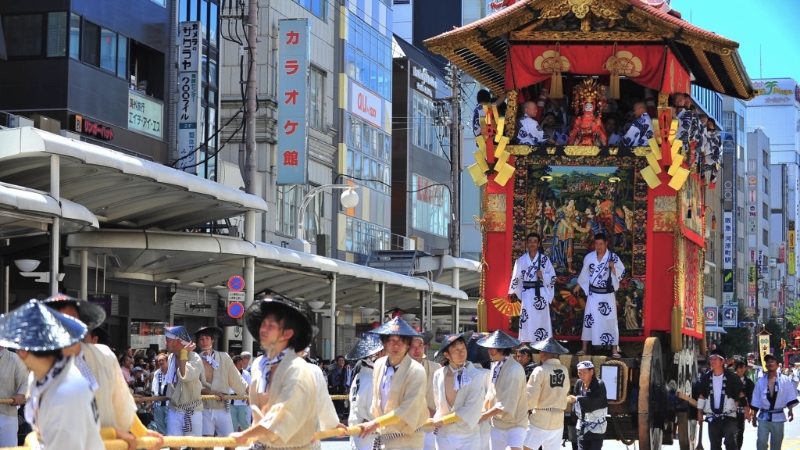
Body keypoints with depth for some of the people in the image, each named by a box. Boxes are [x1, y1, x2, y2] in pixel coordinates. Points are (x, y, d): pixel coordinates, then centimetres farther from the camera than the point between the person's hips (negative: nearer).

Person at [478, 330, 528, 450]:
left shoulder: (514, 370, -22)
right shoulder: (496, 365, 2)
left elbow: (507, 404, -24)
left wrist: (484, 416, -18)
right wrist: (482, 409, 1)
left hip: (515, 423, -8)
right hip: (497, 423, 8)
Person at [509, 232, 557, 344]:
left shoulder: (544, 259, 2)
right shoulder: (521, 260, 6)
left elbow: (553, 277, 2)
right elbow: (516, 277, 9)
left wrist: (543, 276, -15)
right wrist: (512, 293, 6)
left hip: (540, 293, -1)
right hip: (526, 294, 1)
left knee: (541, 319, -2)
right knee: (526, 320, 0)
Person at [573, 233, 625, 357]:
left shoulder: (613, 257, -8)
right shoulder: (589, 257, 1)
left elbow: (621, 273, -6)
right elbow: (584, 273, 13)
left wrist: (613, 268, -23)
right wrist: (578, 286, 21)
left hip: (608, 294, -3)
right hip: (593, 293, 3)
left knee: (610, 320, -1)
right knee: (588, 319, 6)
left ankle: (614, 349, 5)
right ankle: (584, 348, 14)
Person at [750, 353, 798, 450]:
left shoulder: (784, 380, -2)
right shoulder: (761, 381, 5)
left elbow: (790, 396, -6)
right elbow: (756, 400, 9)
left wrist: (790, 410, -18)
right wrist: (754, 416, 9)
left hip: (778, 417, -1)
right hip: (764, 417, 1)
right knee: (761, 442, -10)